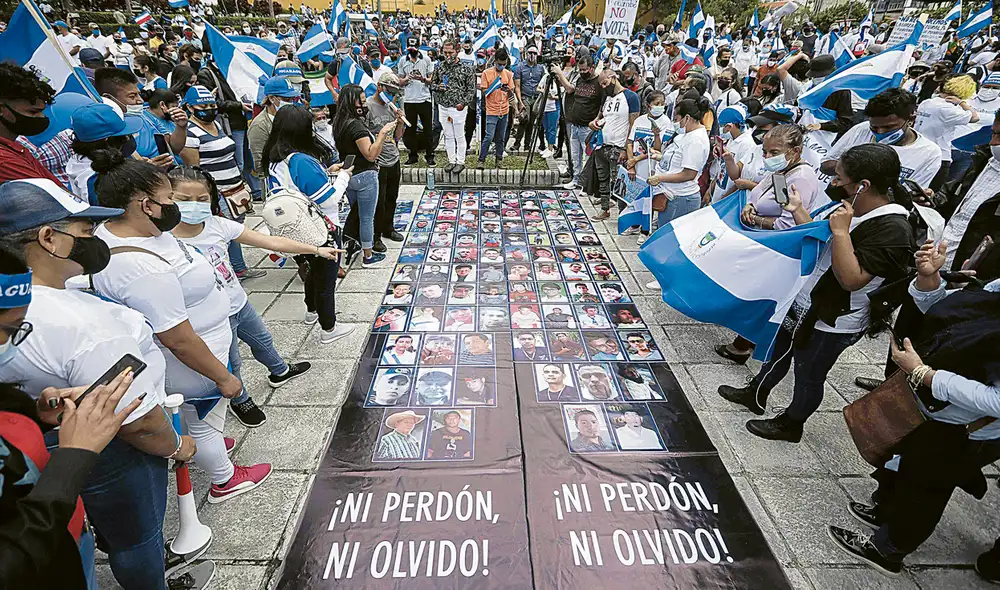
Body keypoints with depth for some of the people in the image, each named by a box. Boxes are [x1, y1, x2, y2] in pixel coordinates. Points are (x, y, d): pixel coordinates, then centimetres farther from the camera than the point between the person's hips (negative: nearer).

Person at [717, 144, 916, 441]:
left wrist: (841, 231, -33)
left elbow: (851, 279, -33)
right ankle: (755, 394, 48)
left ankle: (790, 424, 38)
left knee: (808, 376, 14)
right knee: (777, 350, 25)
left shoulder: (893, 230, -27)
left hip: (832, 324, -8)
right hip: (803, 304, 8)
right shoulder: (854, 209, 0)